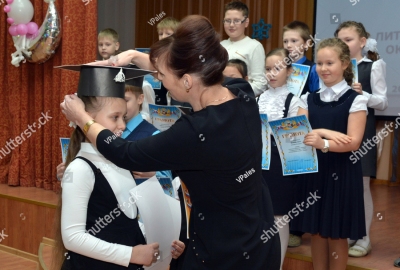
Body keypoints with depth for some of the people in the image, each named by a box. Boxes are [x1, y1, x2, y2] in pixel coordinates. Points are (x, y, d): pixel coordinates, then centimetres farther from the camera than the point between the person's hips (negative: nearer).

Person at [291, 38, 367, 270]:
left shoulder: (355, 100, -5)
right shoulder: (309, 99, 9)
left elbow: (353, 142, -15)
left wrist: (324, 144, -31)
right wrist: (323, 132, -19)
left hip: (341, 173, -4)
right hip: (313, 172, 4)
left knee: (337, 235, 4)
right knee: (316, 232, 10)